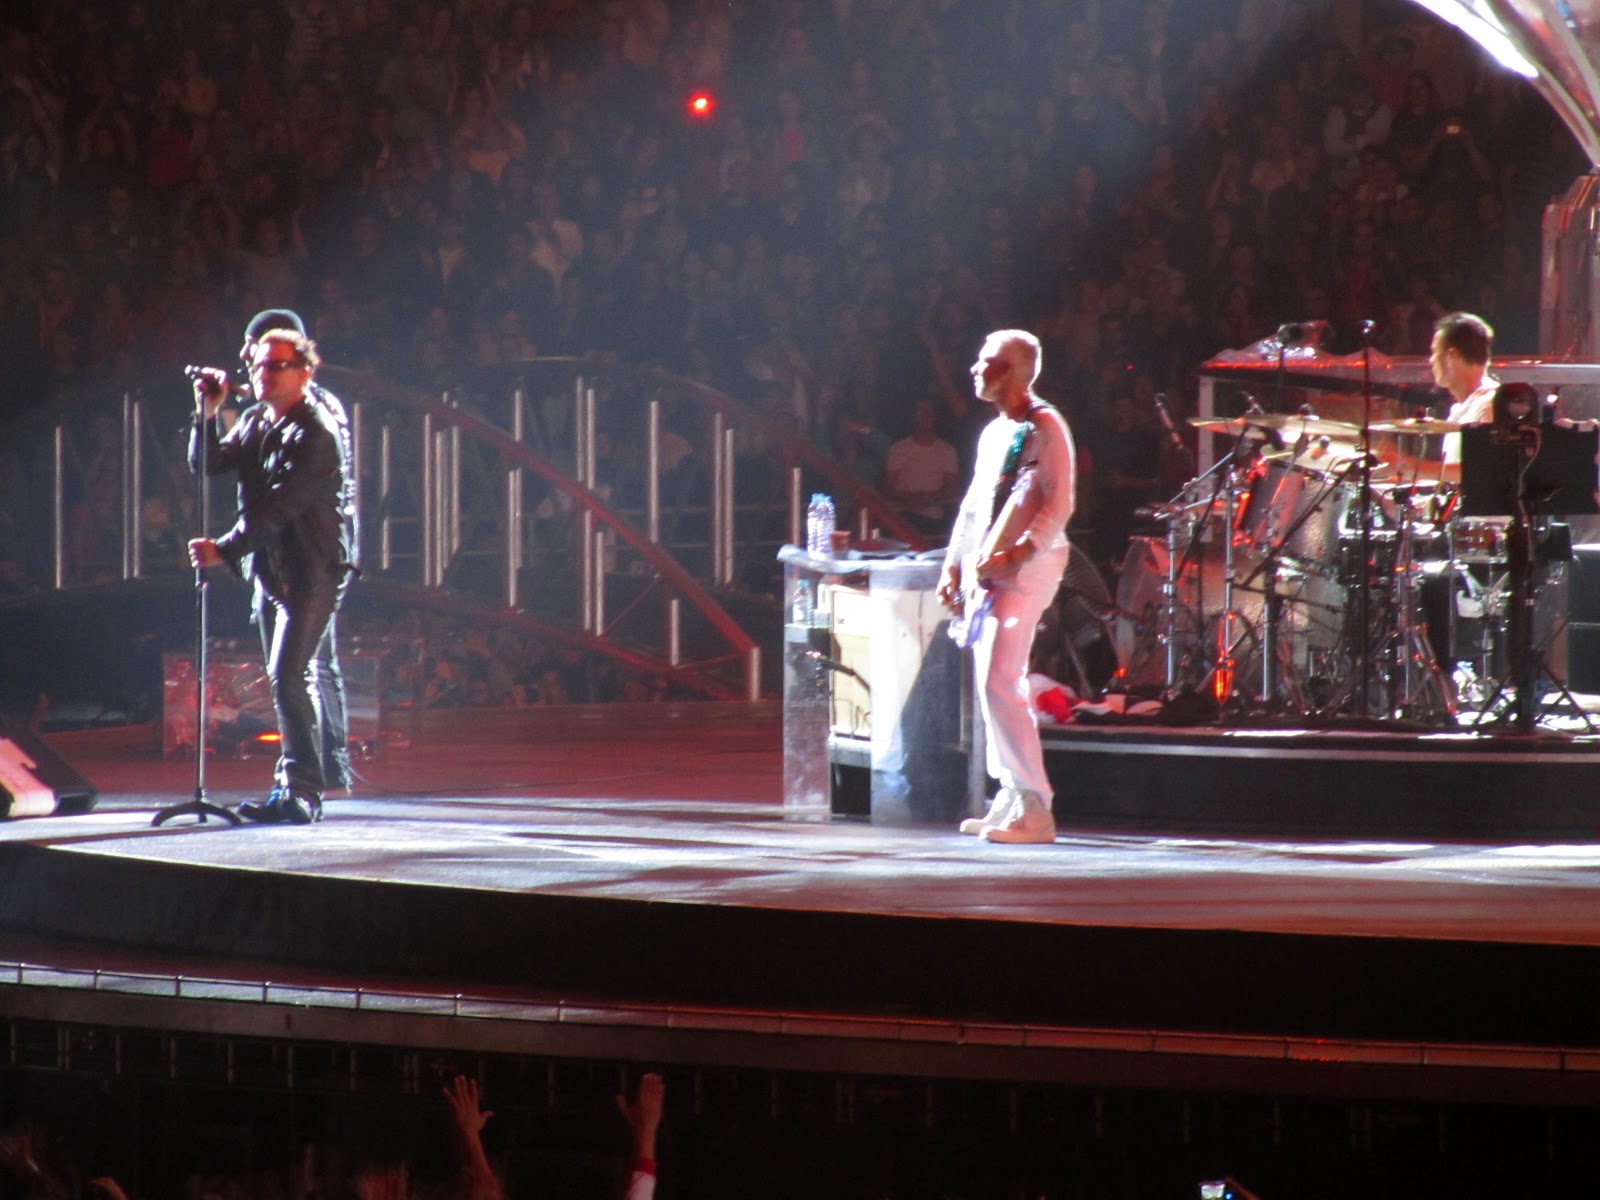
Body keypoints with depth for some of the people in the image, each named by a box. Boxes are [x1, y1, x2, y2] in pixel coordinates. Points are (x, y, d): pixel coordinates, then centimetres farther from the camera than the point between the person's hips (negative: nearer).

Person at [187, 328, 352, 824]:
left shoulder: (314, 434, -16)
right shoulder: (254, 422, 10)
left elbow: (278, 507, -23)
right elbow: (207, 465, 7)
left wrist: (225, 550, -27)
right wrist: (207, 414, -8)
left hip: (310, 573, -8)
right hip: (268, 571, 8)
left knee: (286, 677, -16)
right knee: (286, 682, 12)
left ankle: (300, 789, -15)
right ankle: (295, 784, 19)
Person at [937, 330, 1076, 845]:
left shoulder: (1044, 428, -8)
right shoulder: (993, 433, 19)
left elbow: (1058, 506, -15)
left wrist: (1015, 556, -24)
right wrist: (953, 566, 15)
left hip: (1025, 569, -9)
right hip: (987, 571, 9)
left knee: (999, 683, -15)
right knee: (992, 683, 10)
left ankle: (1034, 808, -15)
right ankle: (1011, 797, 17)